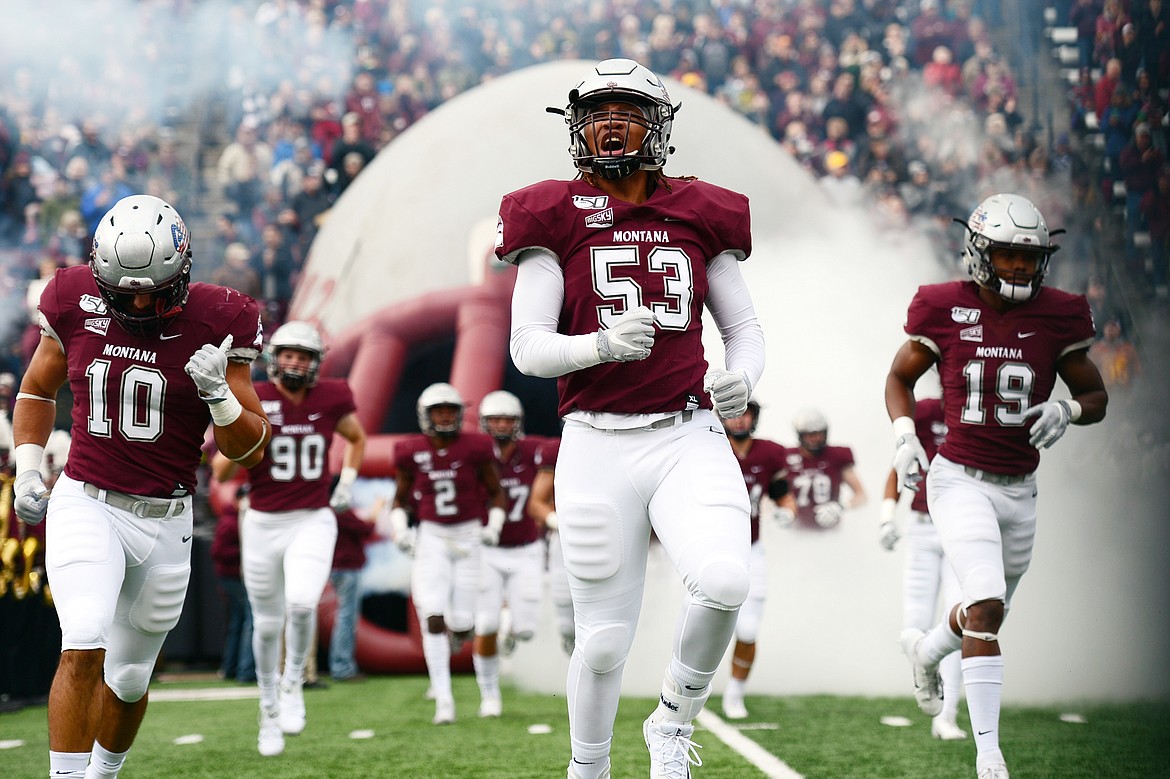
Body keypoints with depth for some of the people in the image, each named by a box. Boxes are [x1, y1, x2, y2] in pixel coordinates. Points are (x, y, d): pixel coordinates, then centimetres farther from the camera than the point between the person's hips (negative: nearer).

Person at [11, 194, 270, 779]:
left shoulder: (216, 325, -7)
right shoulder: (78, 306, -3)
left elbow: (249, 450, -4)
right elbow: (37, 390, 17)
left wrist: (218, 393, -22)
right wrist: (27, 470, 5)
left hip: (165, 522, 1)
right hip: (86, 506, -1)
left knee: (129, 676, 14)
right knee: (85, 647, -23)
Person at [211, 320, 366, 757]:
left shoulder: (331, 399, -2)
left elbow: (357, 439, 20)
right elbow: (220, 473, -7)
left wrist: (345, 486, 9)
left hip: (312, 522, 0)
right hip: (263, 524, 0)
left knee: (301, 604, -24)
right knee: (268, 623, 9)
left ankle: (293, 684, 3)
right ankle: (270, 711, 29)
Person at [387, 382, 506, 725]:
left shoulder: (476, 448, -5)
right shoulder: (412, 452, -2)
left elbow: (496, 494, 6)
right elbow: (400, 499, 11)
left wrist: (494, 527, -9)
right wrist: (400, 530, -6)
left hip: (469, 538, 0)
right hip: (431, 539, 0)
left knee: (461, 625, -1)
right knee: (433, 618, -13)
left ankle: (451, 643, 39)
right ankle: (443, 699, -7)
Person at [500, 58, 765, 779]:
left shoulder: (700, 216, 10)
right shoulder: (554, 219, 3)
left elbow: (745, 327, 15)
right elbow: (528, 347, -3)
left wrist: (742, 376, -8)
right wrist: (602, 344, -23)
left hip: (689, 440, 1)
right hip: (598, 448, -1)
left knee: (724, 582, -25)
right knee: (605, 640, 3)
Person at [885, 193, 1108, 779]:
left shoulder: (1057, 317, -3)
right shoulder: (946, 312, -7)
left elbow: (1096, 396, 7)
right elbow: (899, 379, 8)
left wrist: (1067, 410, -15)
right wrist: (904, 437, -8)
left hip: (1020, 488, 4)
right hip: (960, 481, -4)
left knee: (988, 609, 19)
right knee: (987, 605, -19)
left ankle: (926, 650, 55)